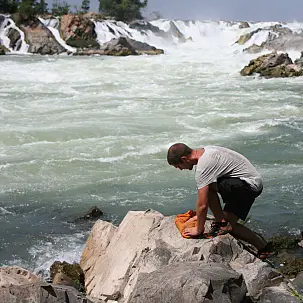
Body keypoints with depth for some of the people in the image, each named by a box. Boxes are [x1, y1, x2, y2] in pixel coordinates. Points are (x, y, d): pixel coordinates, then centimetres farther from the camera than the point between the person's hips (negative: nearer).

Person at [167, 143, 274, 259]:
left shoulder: (203, 166, -22)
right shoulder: (205, 151, 9)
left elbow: (202, 205, -21)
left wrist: (198, 229, -8)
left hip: (250, 185, -10)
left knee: (207, 187, -23)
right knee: (229, 223, 12)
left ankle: (221, 223, -10)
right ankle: (263, 248, 18)